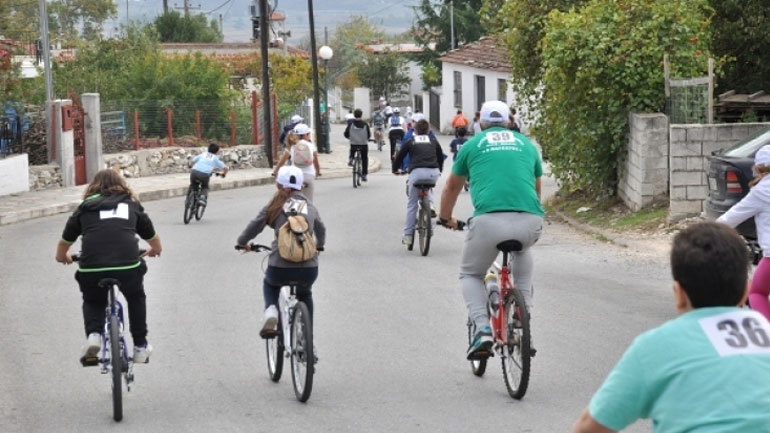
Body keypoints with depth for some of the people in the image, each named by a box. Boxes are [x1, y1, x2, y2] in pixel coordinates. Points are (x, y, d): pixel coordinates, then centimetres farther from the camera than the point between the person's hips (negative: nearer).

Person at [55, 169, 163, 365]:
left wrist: (64, 257, 49)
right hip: (128, 266, 0)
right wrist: (154, 250, 60)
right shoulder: (132, 205, 24)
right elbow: (155, 244, 37)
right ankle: (140, 346, 30)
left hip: (91, 268, 0)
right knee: (136, 298, 32)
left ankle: (93, 334, 5)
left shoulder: (85, 207, 21)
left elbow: (64, 243, 28)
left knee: (92, 302, 30)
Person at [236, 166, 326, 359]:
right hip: (309, 269, 2)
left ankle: (271, 310, 5)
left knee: (269, 284, 35)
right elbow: (321, 230, 30)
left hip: (280, 268, -2)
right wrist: (319, 245, 52)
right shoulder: (310, 206, 13)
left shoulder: (275, 205, 4)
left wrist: (242, 242, 24)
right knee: (305, 296, 35)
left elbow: (254, 227, 2)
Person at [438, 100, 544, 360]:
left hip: (489, 221, -2)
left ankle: (482, 329, -3)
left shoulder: (472, 145, 19)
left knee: (470, 274, 23)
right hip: (531, 222, 2)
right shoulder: (526, 144, 25)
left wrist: (445, 218, 52)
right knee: (522, 252, 37)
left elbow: (452, 188, 34)